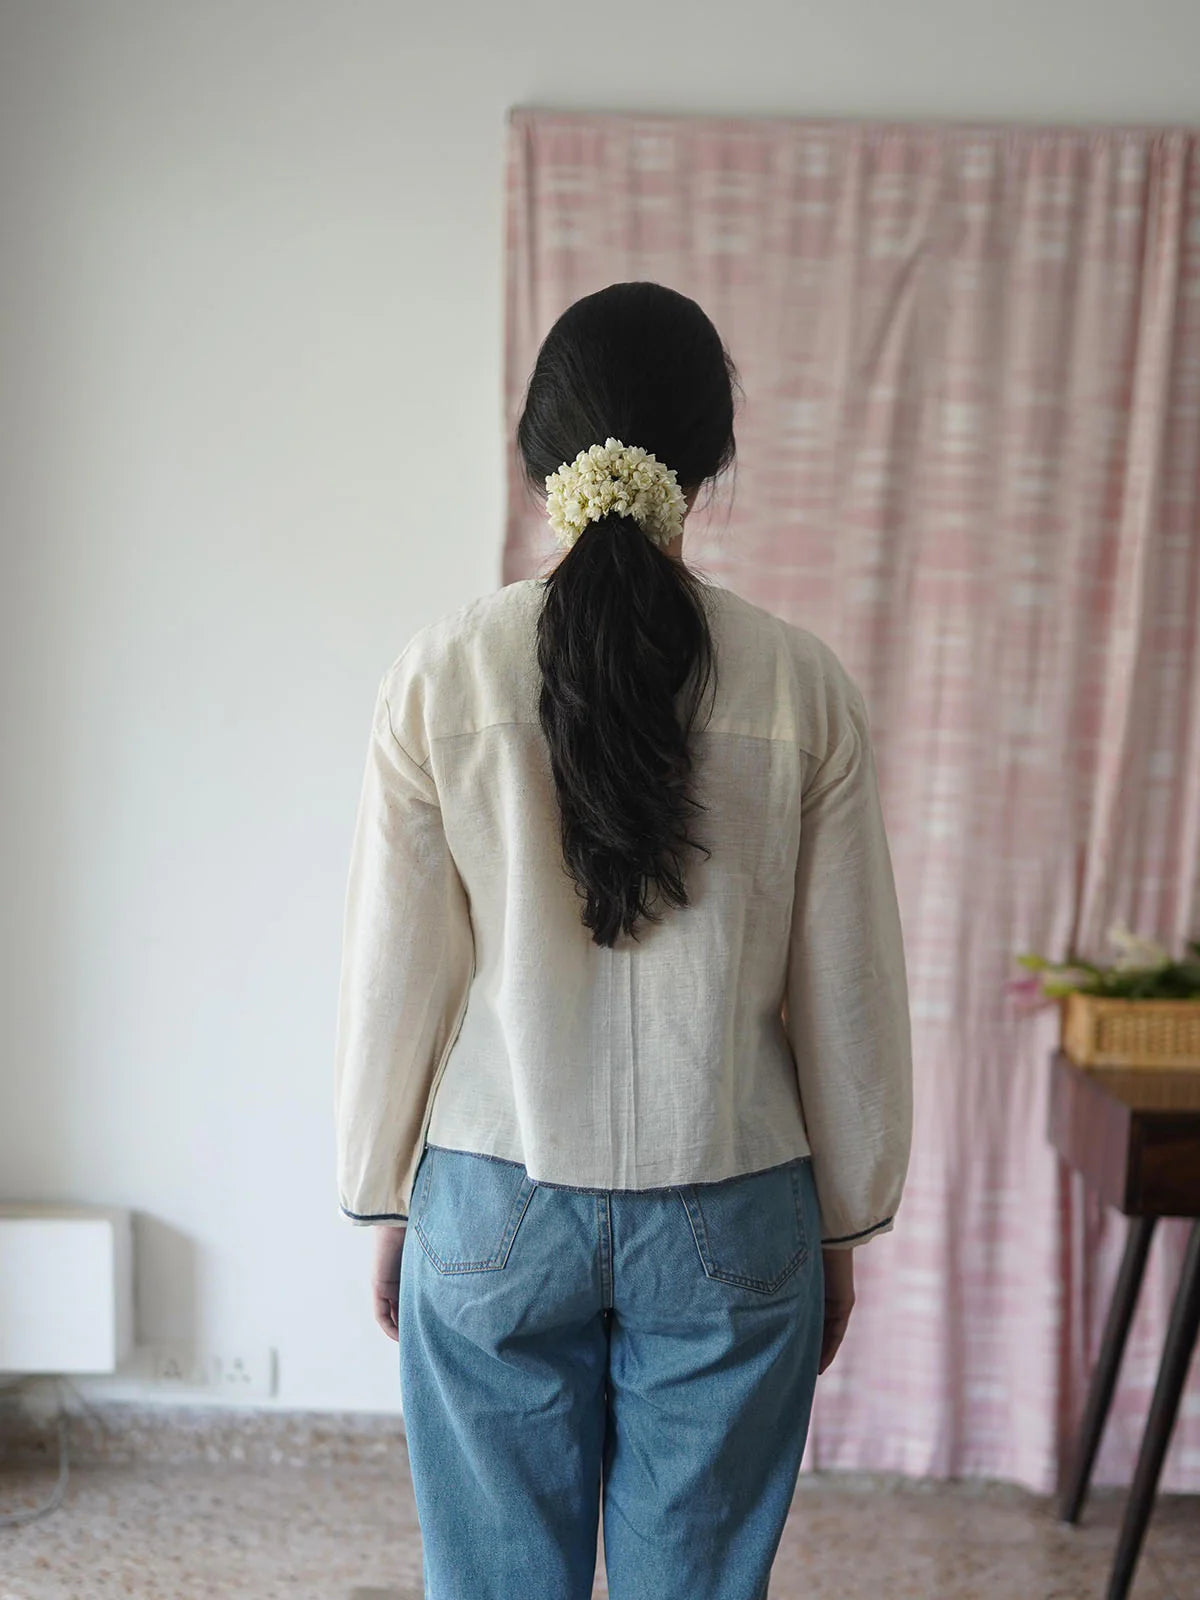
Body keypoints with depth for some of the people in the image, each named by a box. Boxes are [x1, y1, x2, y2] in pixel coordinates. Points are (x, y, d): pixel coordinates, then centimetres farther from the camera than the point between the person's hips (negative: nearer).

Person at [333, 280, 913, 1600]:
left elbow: (396, 976, -5)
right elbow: (846, 998, -3)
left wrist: (383, 1200, 9)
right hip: (730, 1221, 0)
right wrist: (843, 1223, 10)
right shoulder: (804, 688, -9)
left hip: (495, 1211, 0)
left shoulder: (442, 674, -10)